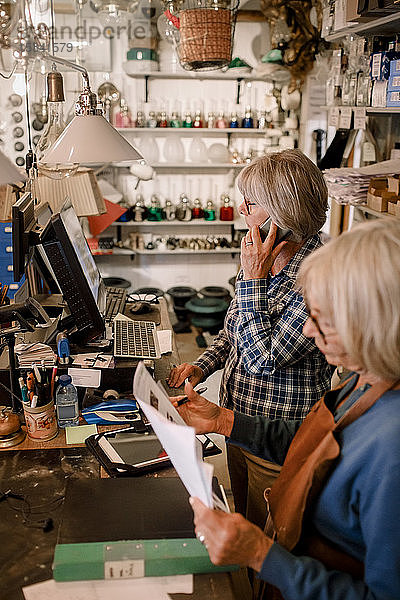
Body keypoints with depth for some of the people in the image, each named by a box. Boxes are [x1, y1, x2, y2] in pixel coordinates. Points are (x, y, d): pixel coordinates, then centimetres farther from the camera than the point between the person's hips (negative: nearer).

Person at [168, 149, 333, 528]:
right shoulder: (264, 258, 0)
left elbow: (263, 359, -29)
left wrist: (252, 279, -25)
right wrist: (202, 366, -1)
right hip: (239, 424, 8)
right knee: (242, 524, 27)